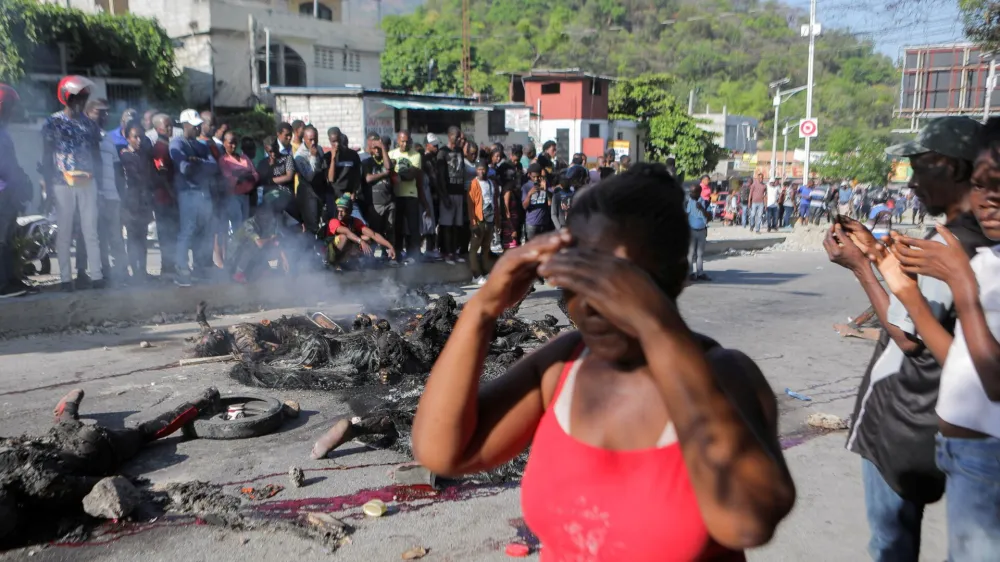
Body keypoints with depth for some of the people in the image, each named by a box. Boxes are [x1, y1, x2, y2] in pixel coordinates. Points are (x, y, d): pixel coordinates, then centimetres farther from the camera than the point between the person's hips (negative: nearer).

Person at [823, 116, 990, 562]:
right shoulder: (984, 241, 4)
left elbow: (907, 335, -22)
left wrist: (858, 266, -16)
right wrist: (874, 250, 9)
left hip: (900, 417, -9)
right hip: (938, 413, 9)